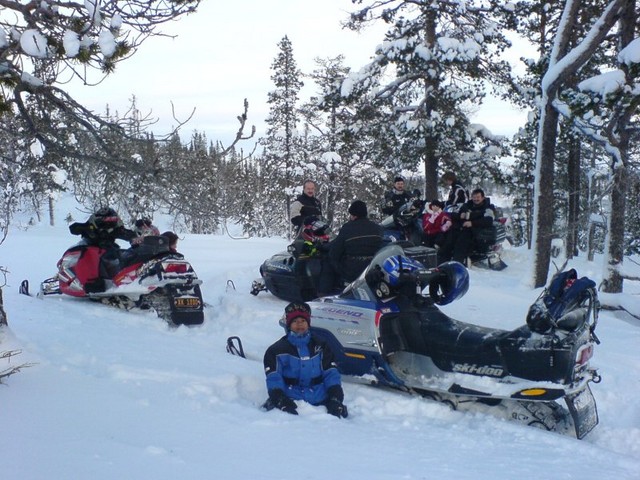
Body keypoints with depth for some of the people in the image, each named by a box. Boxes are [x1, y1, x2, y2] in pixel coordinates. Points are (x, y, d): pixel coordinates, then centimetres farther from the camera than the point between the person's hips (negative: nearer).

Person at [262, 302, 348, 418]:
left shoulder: (320, 346, 16)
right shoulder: (276, 350, 8)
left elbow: (331, 373, 9)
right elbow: (273, 378, -2)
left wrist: (335, 399, -6)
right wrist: (280, 400, -19)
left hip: (319, 401, 2)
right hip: (291, 401, -2)